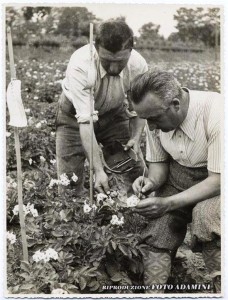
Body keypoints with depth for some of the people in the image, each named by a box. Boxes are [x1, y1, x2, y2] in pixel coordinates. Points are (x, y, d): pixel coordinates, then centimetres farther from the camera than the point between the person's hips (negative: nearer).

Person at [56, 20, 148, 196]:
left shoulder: (138, 65, -25)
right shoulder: (80, 66, -36)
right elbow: (85, 121, -37)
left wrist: (136, 138, -23)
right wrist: (98, 170, -40)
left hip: (115, 114, 3)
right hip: (75, 116, -3)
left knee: (138, 171, 1)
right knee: (69, 180, -9)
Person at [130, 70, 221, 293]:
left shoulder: (216, 113, -30)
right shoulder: (157, 116, -11)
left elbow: (218, 180, -26)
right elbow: (159, 162, 4)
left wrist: (168, 203, -33)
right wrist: (152, 181, -19)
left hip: (216, 179, -4)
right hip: (178, 178, 5)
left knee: (205, 215, -32)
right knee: (157, 236, -14)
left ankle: (220, 286, -11)